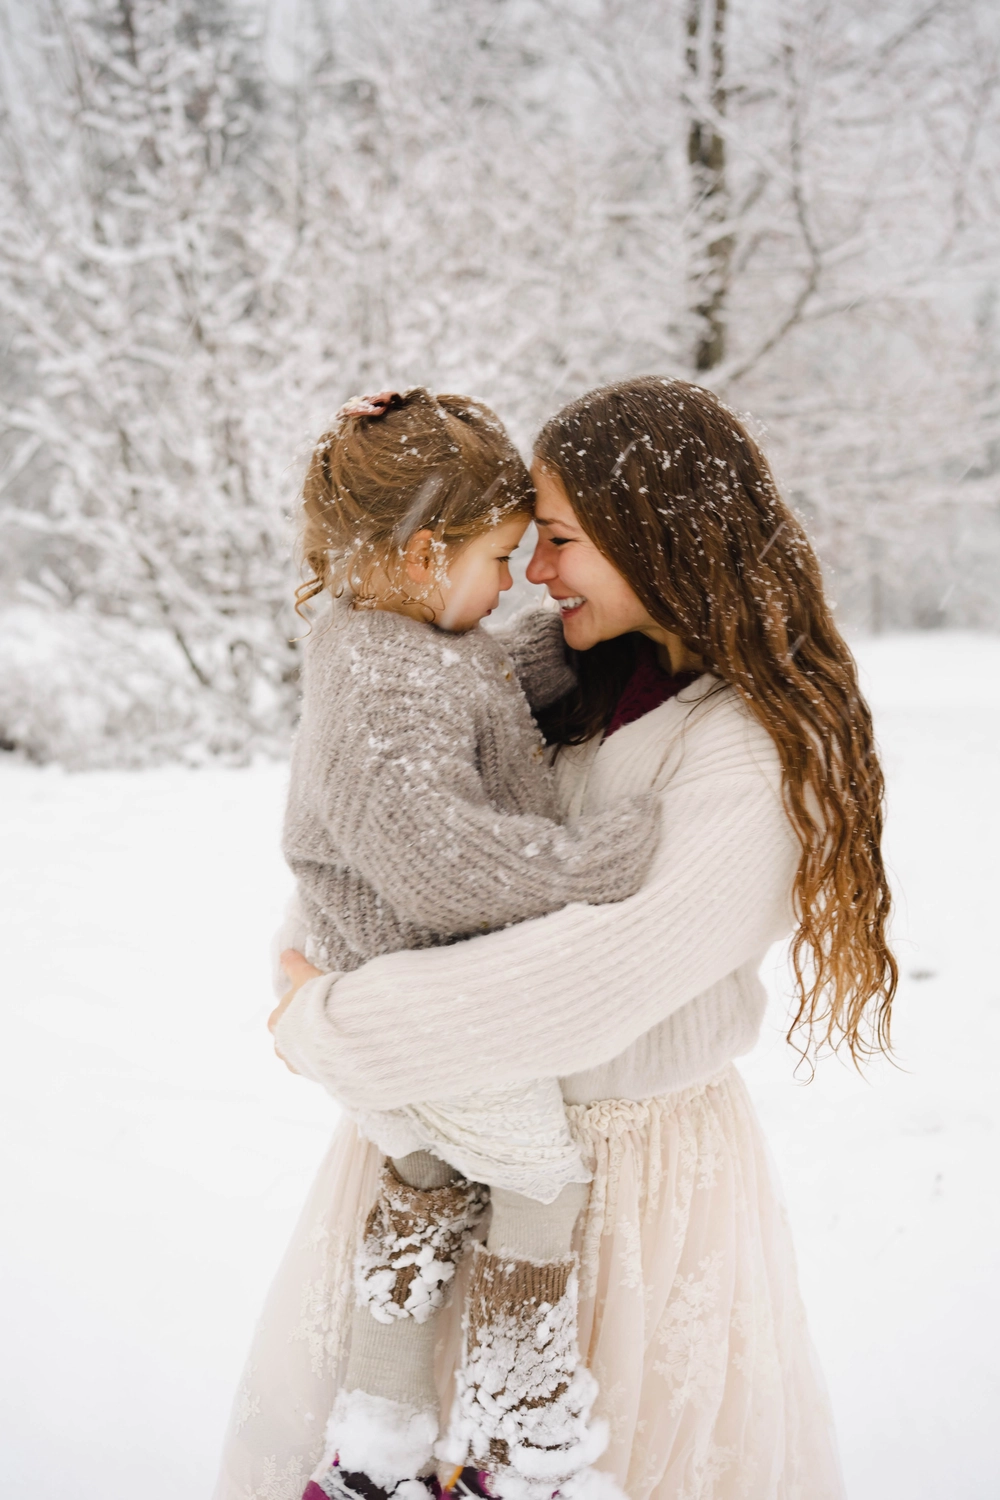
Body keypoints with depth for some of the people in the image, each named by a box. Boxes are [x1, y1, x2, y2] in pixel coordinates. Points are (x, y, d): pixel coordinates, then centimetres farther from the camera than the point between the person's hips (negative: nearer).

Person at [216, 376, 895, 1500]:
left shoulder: (761, 762, -24)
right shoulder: (591, 672, -2)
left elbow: (603, 980, -32)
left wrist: (333, 1021, -24)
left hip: (627, 1146, -6)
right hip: (472, 1109, 6)